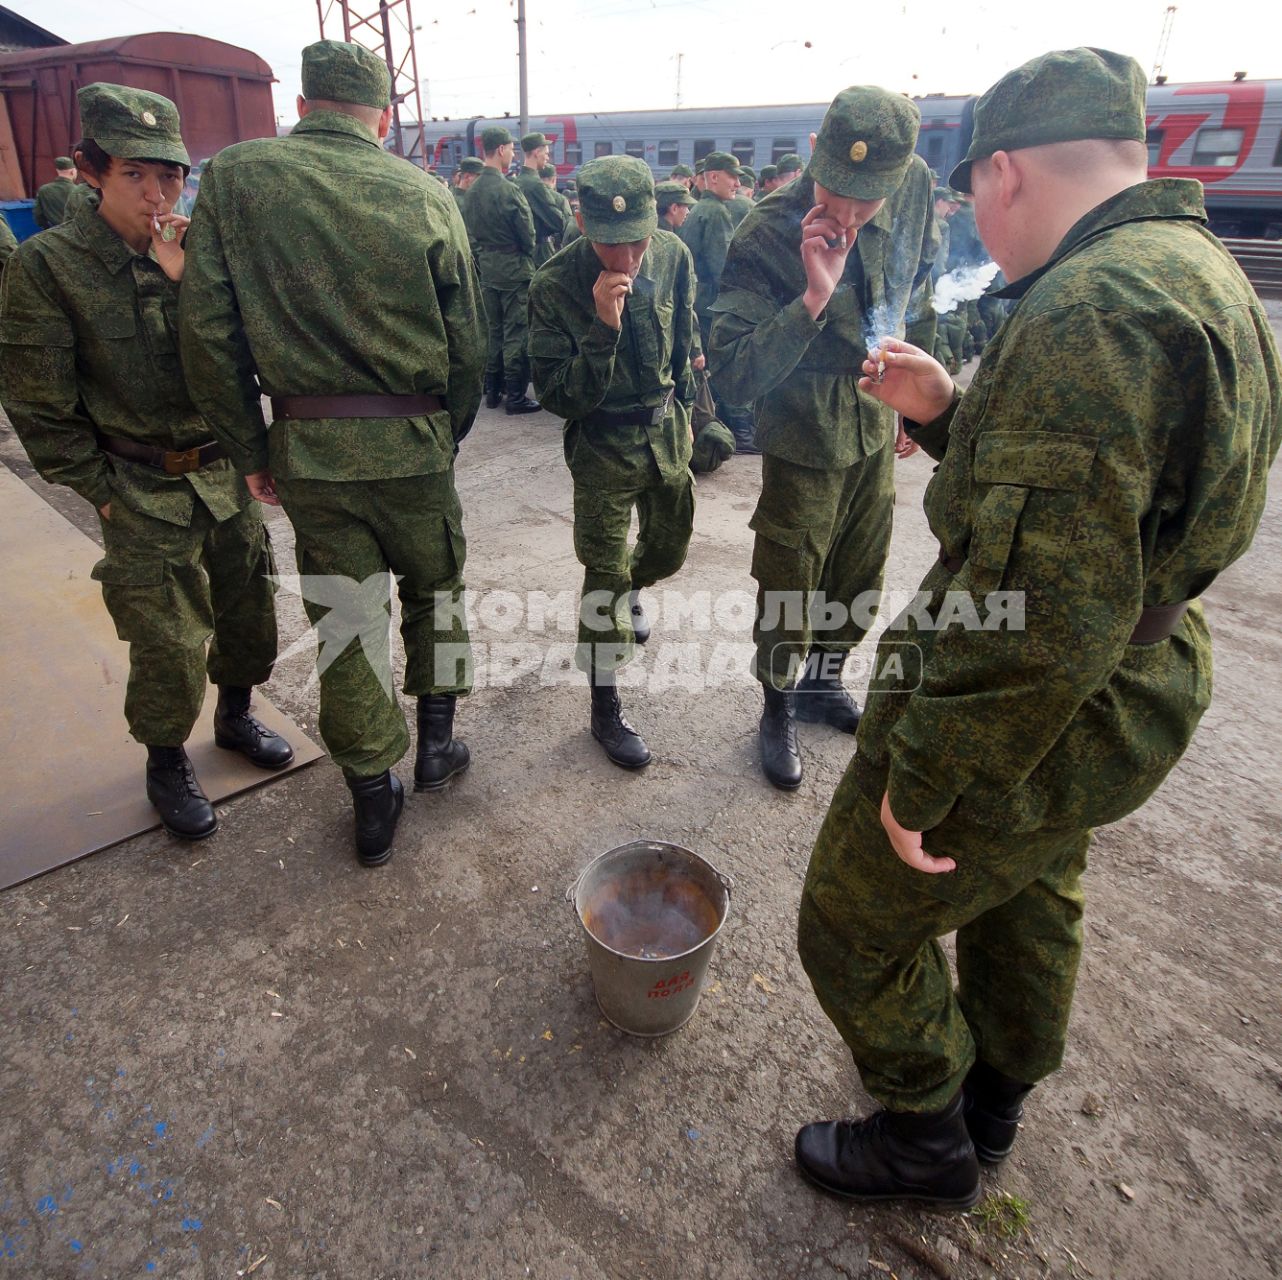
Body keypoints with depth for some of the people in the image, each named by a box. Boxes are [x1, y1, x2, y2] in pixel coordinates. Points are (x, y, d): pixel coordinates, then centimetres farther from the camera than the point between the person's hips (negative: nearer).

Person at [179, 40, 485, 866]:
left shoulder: (234, 177, 2)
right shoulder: (425, 194, 0)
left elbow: (207, 329, -2)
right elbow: (467, 343, 1)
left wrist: (250, 448, 6)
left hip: (307, 447, 1)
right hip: (415, 440, 0)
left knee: (345, 619, 10)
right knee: (436, 588, 22)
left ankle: (375, 798, 23)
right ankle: (436, 740, 30)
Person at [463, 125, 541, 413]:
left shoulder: (472, 191, 5)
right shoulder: (508, 190, -16)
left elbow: (471, 231, 12)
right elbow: (527, 233, -12)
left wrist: (484, 253, 18)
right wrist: (528, 256, 6)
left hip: (486, 268, 7)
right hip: (514, 269, -7)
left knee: (495, 331, 15)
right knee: (516, 334, -1)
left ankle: (492, 390, 20)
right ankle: (515, 396, 2)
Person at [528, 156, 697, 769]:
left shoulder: (673, 256, -7)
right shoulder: (555, 286, -20)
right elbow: (559, 397, -23)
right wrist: (603, 328, -35)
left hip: (666, 430, 5)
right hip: (603, 443, -5)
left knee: (668, 550, 19)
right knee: (606, 575, -3)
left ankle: (631, 592, 56)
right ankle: (605, 709, 12)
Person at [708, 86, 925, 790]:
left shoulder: (906, 208, -4)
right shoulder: (766, 237, -21)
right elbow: (732, 372, -28)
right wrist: (814, 297, -35)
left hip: (875, 434, 6)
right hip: (806, 446, -5)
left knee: (858, 584, 18)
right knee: (789, 598, 5)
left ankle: (822, 681, 42)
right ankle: (779, 709, 30)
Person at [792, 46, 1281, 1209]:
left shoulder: (1093, 311, -27)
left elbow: (1043, 609, -33)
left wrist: (925, 779, -23)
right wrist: (950, 411, 8)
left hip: (1027, 721, -10)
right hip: (1126, 693, 10)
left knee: (857, 929, 11)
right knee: (1031, 903, 29)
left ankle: (929, 1139, 37)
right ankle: (995, 1097, 55)